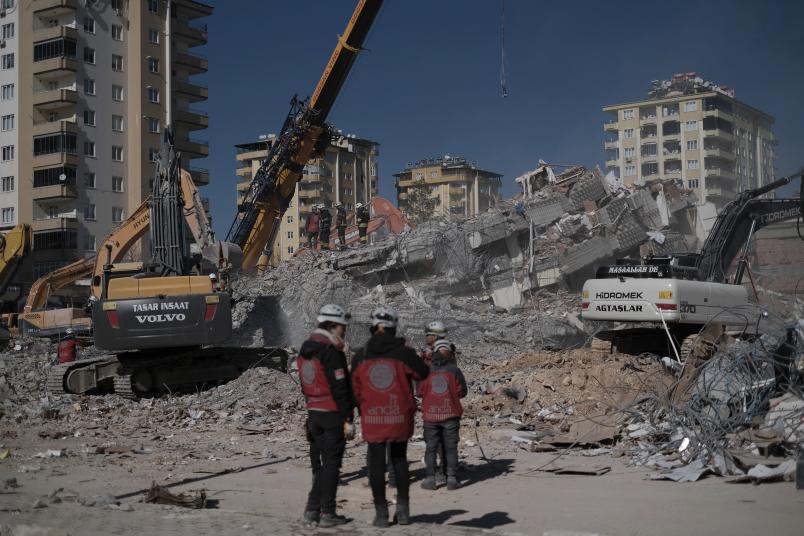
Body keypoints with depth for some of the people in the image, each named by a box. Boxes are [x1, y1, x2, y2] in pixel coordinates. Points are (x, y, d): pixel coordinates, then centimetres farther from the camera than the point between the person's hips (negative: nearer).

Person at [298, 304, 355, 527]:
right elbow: (340, 389, -18)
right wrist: (348, 420, -15)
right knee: (331, 464, 0)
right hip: (333, 415, -8)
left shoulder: (304, 350, 11)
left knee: (319, 463, 15)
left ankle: (312, 509, 18)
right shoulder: (332, 352, -16)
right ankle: (327, 513, 4)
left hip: (313, 413, 8)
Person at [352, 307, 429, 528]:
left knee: (377, 464, 9)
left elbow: (356, 389, 4)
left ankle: (381, 513, 13)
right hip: (400, 417, 0)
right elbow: (423, 374, 4)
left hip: (372, 418, 0)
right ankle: (403, 510, 17)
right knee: (399, 460, 17)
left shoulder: (360, 356, -2)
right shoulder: (403, 352, -8)